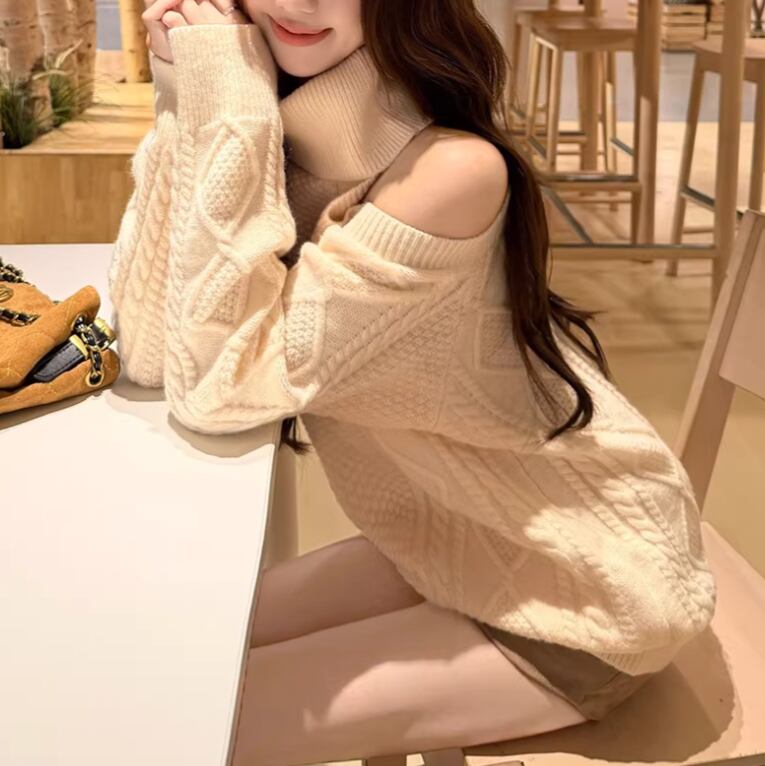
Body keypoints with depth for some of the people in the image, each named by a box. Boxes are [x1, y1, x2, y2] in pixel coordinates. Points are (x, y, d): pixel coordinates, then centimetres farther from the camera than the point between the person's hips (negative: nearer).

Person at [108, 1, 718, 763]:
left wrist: (227, 109, -27)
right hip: (468, 543, 7)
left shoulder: (454, 169, -28)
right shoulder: (287, 138, -5)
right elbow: (155, 354, -13)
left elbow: (221, 381, -29)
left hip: (587, 592, -7)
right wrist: (188, 104, -16)